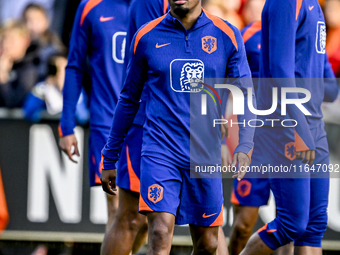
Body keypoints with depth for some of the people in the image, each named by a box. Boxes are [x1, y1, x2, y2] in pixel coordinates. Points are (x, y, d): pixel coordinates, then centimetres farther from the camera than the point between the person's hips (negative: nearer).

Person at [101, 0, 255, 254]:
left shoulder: (227, 36, 4)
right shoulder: (146, 37, 4)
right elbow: (129, 100, 13)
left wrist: (244, 146, -14)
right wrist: (109, 159, 15)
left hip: (206, 155, 2)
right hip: (160, 152, -2)